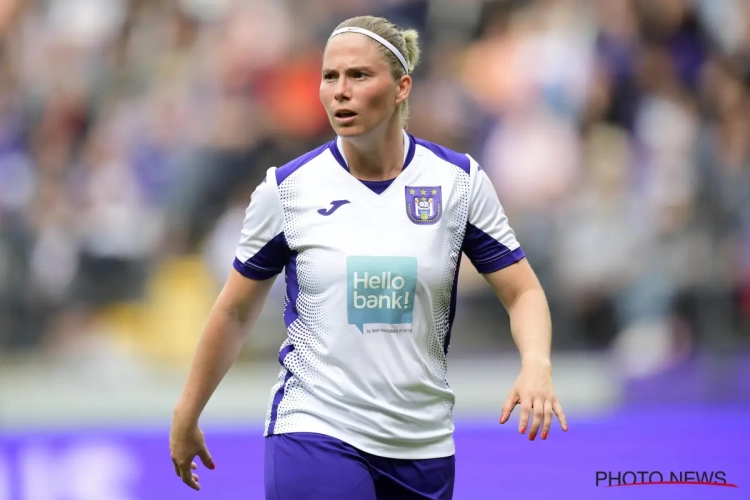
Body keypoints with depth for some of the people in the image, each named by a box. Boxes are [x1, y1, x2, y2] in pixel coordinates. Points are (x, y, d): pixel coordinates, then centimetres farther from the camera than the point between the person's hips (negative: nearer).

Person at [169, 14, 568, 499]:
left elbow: (523, 292, 1)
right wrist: (186, 417, 12)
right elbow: (235, 313, 7)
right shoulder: (287, 187, -3)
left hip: (423, 442, 2)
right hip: (316, 435, -2)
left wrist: (536, 364, -19)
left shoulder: (460, 180, -2)